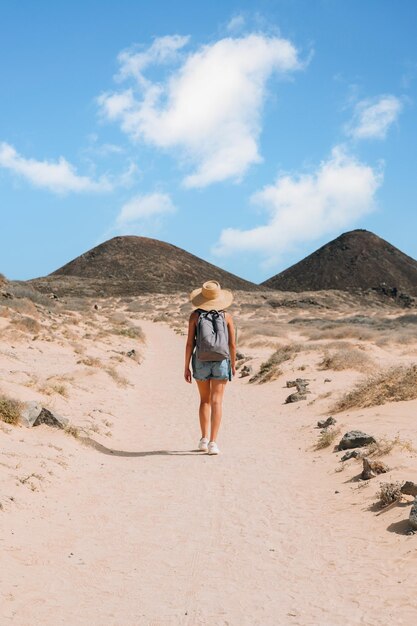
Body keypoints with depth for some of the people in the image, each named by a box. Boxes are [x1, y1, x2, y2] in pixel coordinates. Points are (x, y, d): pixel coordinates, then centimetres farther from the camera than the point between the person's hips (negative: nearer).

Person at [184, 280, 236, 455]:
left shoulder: (195, 315, -3)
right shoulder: (226, 316, -1)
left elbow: (190, 343, -5)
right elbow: (232, 344, -1)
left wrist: (186, 367, 2)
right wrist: (233, 365, 12)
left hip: (201, 362, 1)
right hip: (220, 362, -1)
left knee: (204, 401, 17)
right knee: (216, 402, -2)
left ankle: (204, 439, 15)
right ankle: (213, 443, -10)